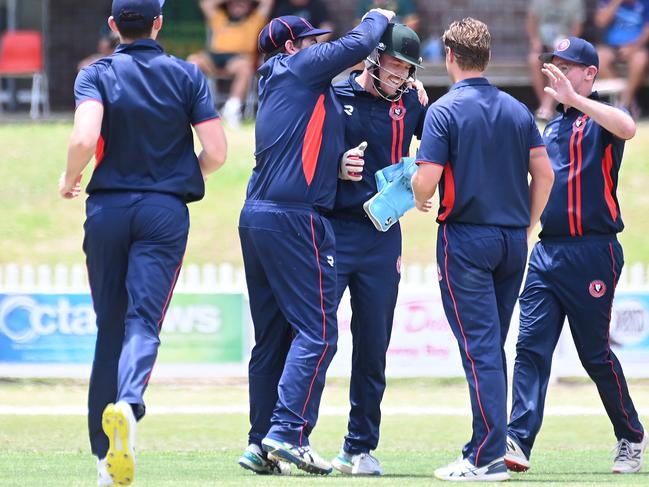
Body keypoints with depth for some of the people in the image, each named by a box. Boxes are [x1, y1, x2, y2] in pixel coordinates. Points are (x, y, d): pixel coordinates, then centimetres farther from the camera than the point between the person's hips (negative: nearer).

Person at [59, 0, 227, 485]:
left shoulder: (96, 75, 2)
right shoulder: (186, 76, 5)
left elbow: (84, 139, -16)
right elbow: (217, 152, -1)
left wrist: (69, 180, 3)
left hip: (107, 209, 1)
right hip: (166, 211, -1)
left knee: (109, 327, 9)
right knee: (144, 320, -9)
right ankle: (128, 403, -40)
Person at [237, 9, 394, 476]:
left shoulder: (275, 86, 23)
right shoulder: (299, 67, 0)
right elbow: (359, 44, -3)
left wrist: (339, 165, 9)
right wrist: (379, 17, 16)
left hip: (256, 217, 9)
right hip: (294, 218, -9)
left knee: (272, 336, 11)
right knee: (317, 331, -10)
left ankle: (261, 442, 10)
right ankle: (289, 432, -19)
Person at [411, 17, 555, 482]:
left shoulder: (445, 111, -9)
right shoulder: (518, 110, 8)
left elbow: (427, 181, -15)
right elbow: (544, 173, 7)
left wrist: (419, 200, 7)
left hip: (465, 238, -5)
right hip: (513, 242, 5)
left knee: (479, 348, -8)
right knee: (493, 346, 15)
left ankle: (487, 457, -13)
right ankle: (491, 445, 16)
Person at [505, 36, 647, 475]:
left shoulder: (599, 120, -4)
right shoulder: (552, 128, 19)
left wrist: (575, 98, -32)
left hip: (591, 253, -7)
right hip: (546, 253, 7)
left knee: (595, 353, 1)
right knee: (531, 347, -7)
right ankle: (519, 443, -15)